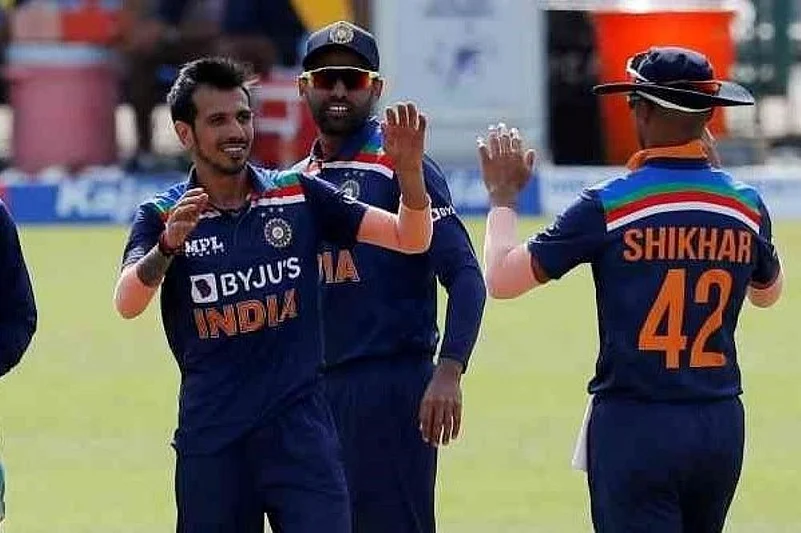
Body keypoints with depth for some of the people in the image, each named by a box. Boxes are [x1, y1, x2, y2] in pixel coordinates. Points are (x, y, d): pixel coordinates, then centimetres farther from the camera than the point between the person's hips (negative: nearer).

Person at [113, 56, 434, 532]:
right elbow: (127, 304, -17)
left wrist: (409, 170, -20)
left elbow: (411, 238, 0)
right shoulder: (163, 217, 1)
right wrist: (169, 245, -36)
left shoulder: (299, 195, 4)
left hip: (299, 426, 0)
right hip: (211, 437, 0)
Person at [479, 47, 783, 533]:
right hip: (722, 427, 5)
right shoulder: (746, 205, 4)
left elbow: (502, 279, -6)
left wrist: (503, 196, 11)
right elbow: (767, 293, 26)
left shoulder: (609, 206, -10)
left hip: (634, 424, -5)